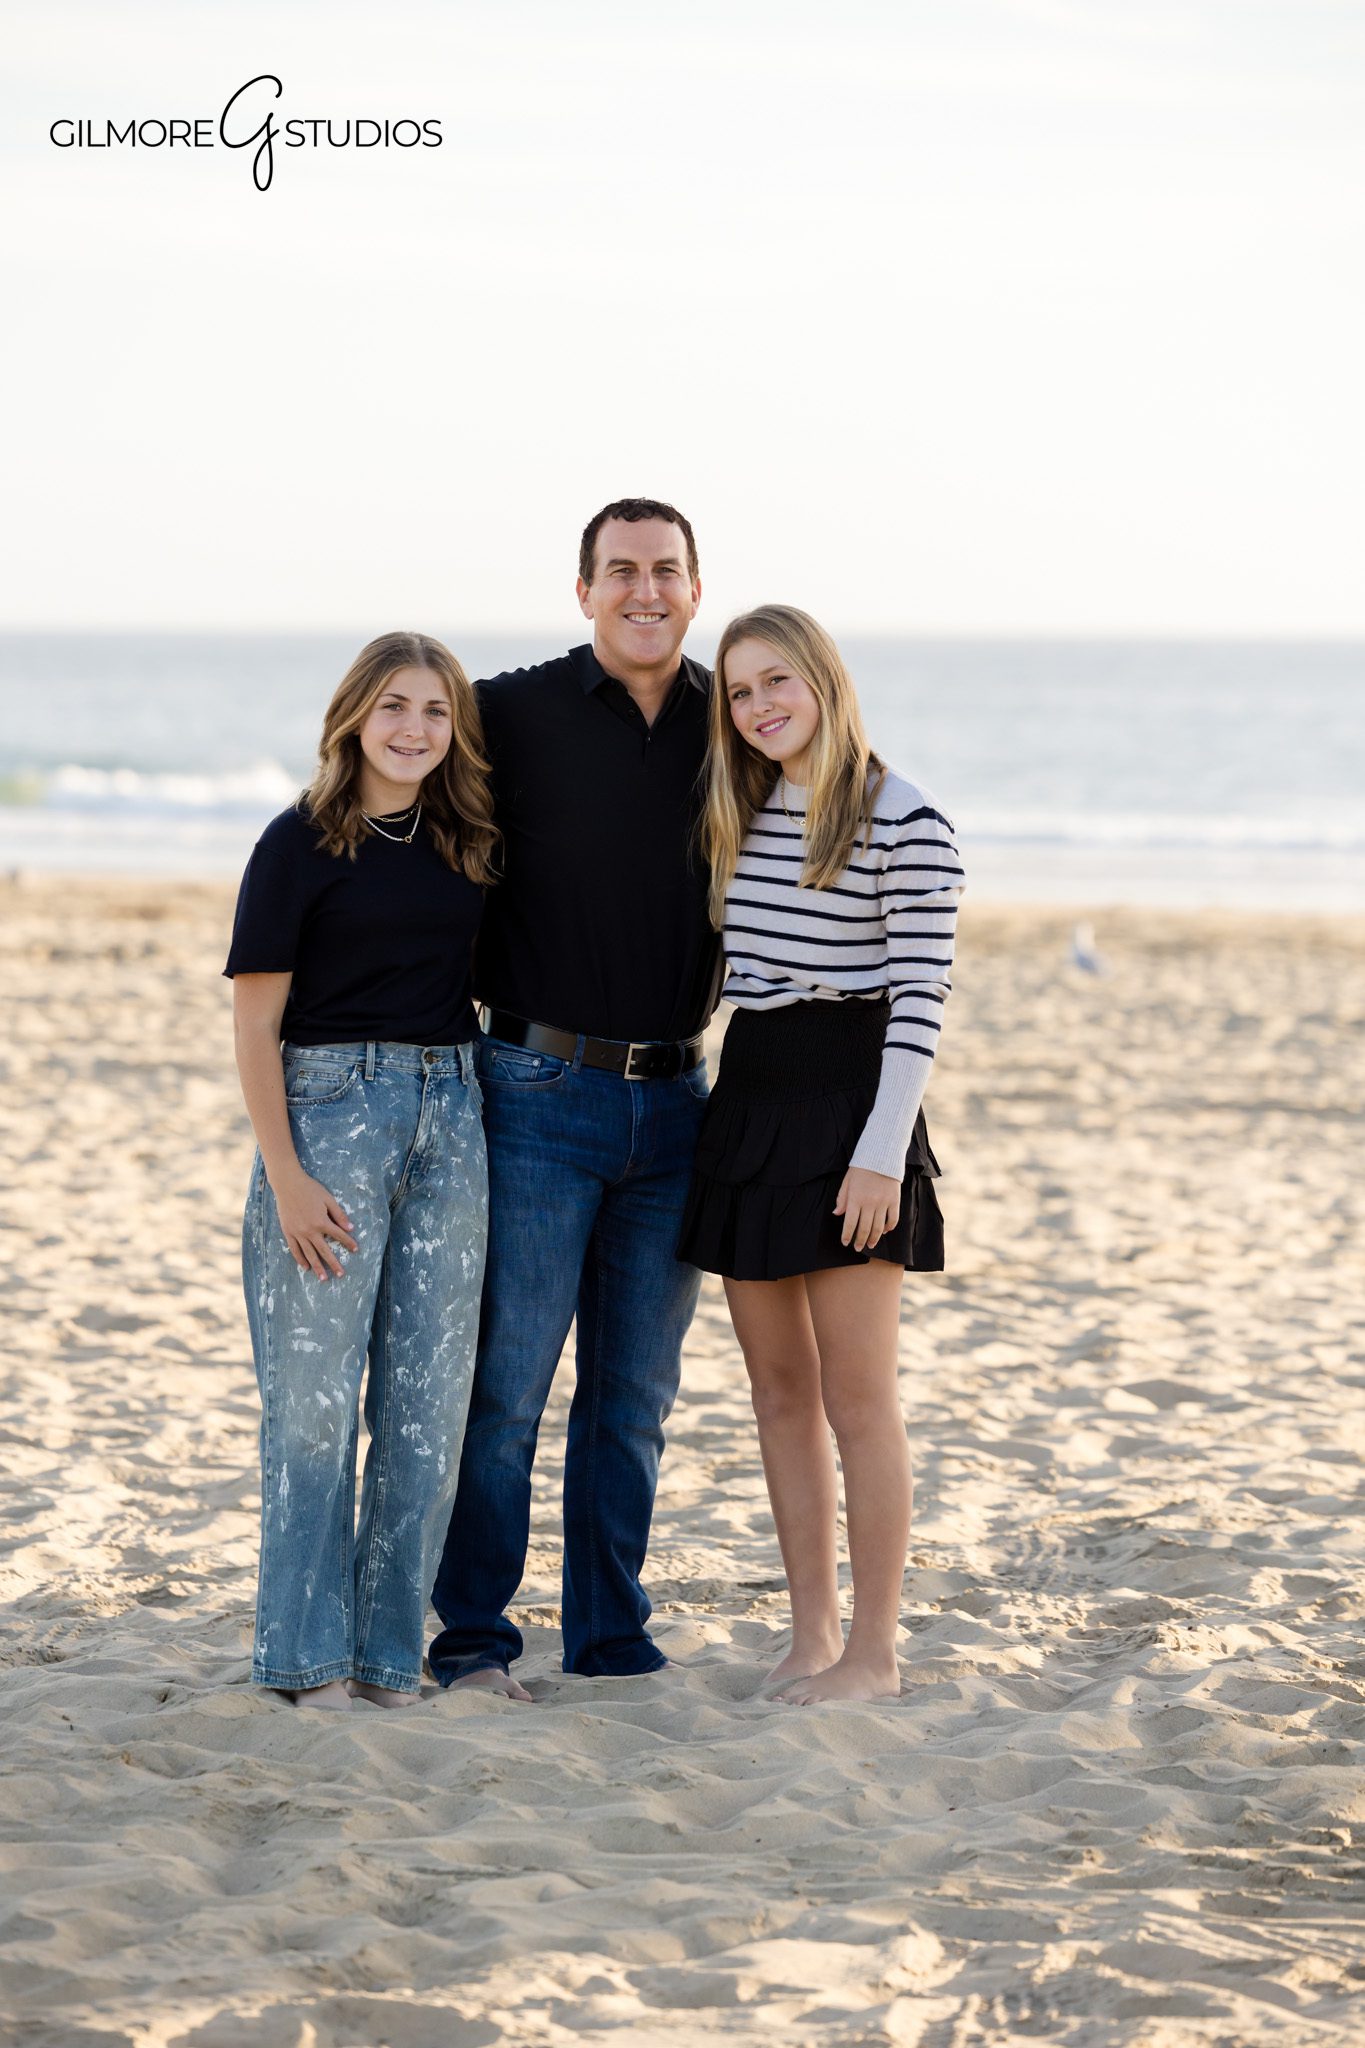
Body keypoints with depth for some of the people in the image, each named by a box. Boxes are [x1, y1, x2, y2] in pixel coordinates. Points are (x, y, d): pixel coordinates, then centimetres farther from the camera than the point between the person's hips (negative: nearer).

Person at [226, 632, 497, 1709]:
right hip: (329, 1105, -5)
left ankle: (391, 1647, 14)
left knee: (430, 1395, 5)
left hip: (452, 1112, 5)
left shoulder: (467, 845, 9)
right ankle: (312, 1652, 7)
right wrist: (286, 1177, -13)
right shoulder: (300, 844, -5)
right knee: (317, 1388, -3)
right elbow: (256, 1024, -7)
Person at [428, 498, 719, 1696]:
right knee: (505, 1382, -3)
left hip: (674, 1100, 4)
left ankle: (613, 1640, 18)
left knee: (635, 1396, 9)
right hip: (543, 1095, -4)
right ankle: (472, 1638, 6)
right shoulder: (515, 715, -4)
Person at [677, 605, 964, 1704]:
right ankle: (814, 1635, 16)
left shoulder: (906, 822, -10)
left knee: (856, 1395, -4)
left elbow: (920, 998, -13)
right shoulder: (739, 817, 11)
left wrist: (882, 1154, -18)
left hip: (849, 1100, -7)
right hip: (749, 1098, 7)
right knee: (779, 1389, 9)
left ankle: (874, 1652, 4)